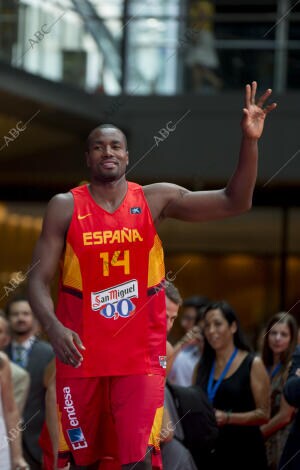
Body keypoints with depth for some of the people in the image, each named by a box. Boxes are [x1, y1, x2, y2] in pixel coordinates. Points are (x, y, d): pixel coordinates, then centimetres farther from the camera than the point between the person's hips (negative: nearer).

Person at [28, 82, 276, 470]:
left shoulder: (156, 199, -1)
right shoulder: (64, 207, -4)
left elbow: (234, 203, -5)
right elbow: (39, 279, -5)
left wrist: (249, 141, -18)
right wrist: (53, 327, -25)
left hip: (141, 352, 0)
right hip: (80, 350, 0)